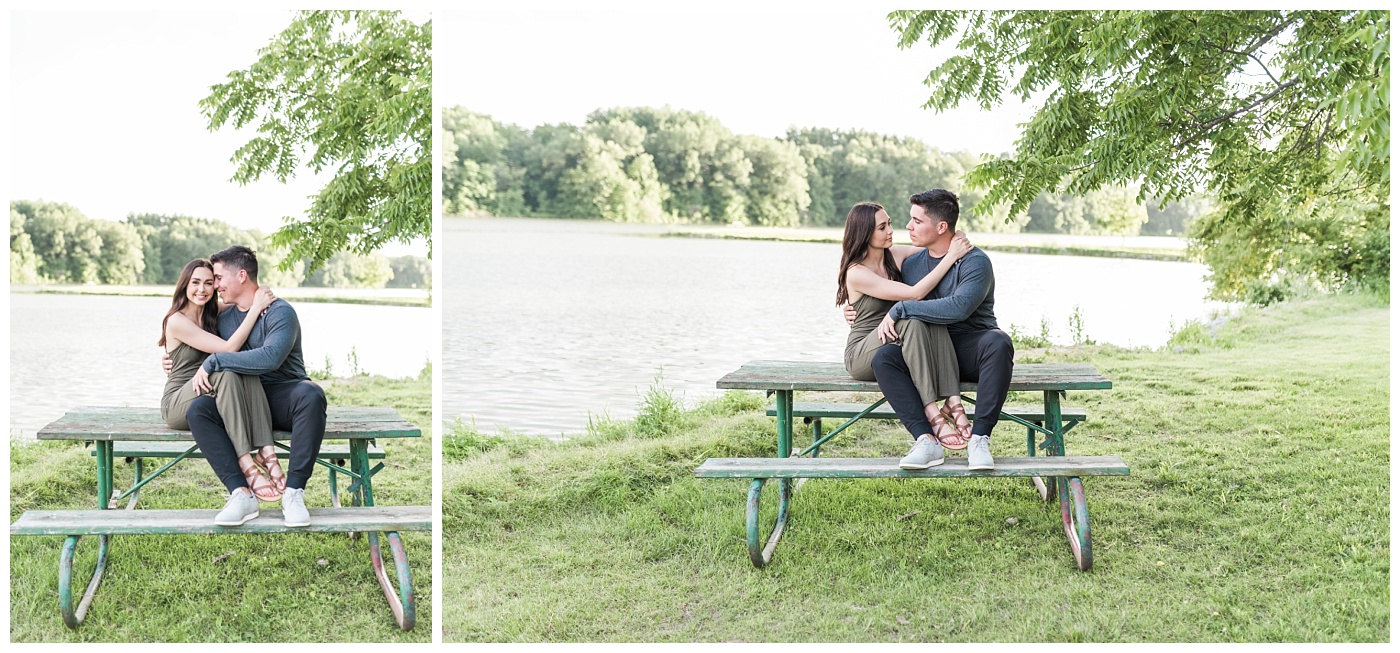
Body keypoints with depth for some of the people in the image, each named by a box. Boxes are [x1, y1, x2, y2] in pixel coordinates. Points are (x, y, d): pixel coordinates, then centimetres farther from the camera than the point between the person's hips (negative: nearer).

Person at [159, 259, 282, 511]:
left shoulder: (212, 311, 8)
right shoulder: (177, 321, -13)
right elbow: (228, 348, -21)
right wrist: (255, 308, -22)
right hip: (178, 404, -6)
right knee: (225, 370, -36)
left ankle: (266, 452, -39)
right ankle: (246, 464, -45)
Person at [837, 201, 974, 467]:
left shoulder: (896, 254, 4)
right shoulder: (857, 273, -16)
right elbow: (914, 293, -24)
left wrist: (955, 243, -2)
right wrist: (951, 256, -23)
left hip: (895, 350, 6)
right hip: (862, 354, -6)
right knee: (911, 320, -35)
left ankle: (953, 403, -38)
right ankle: (933, 415, -43)